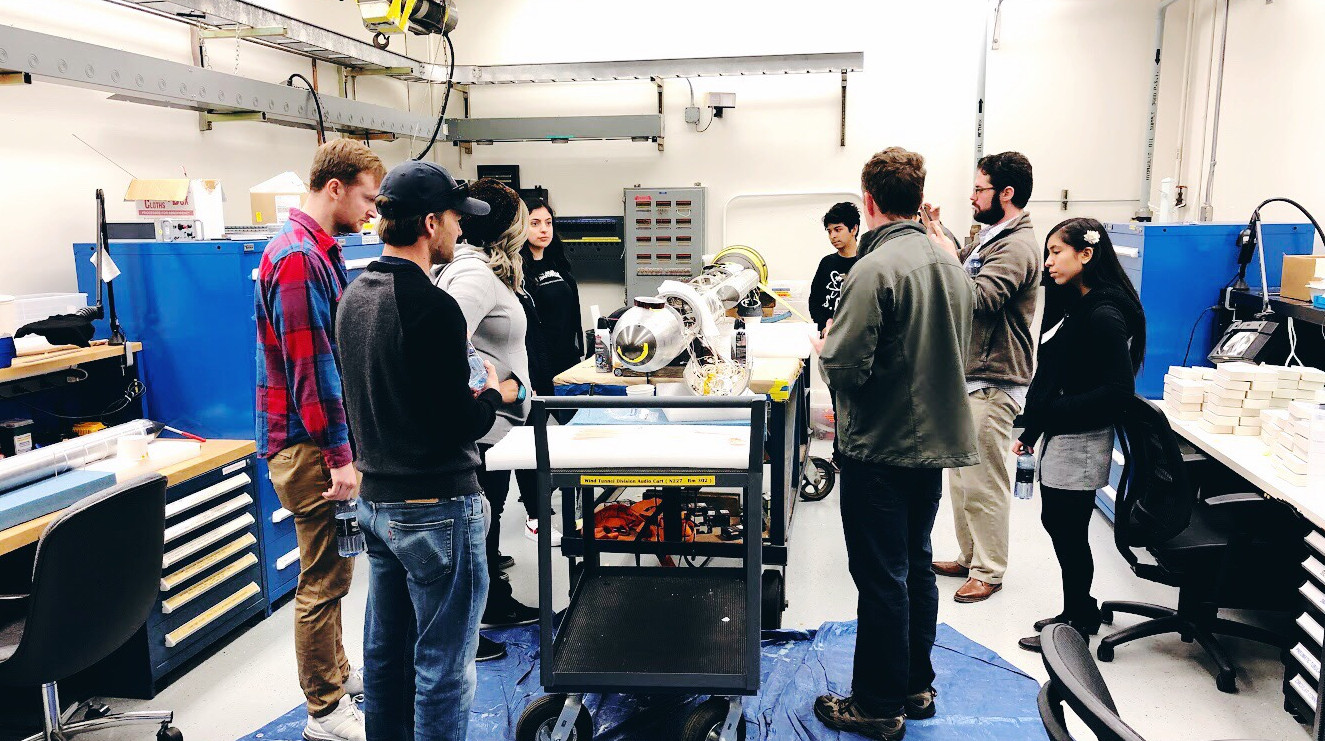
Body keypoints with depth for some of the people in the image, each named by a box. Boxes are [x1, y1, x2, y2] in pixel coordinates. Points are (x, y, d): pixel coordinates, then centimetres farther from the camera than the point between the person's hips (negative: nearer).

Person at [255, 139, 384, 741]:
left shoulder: (320, 252, 14)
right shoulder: (296, 258, -18)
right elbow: (309, 368, -22)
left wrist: (343, 445, 24)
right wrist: (339, 457, -20)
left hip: (324, 440, 10)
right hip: (310, 444, -10)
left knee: (331, 570, 20)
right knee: (324, 578, 0)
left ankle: (336, 674, 36)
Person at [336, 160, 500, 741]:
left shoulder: (354, 297, 6)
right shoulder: (432, 307, -21)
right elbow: (460, 427, -20)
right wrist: (491, 394, -1)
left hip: (376, 499, 9)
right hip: (436, 508, -9)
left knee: (386, 651, 20)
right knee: (442, 668, 4)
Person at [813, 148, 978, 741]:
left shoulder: (875, 269, -20)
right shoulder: (952, 264, 5)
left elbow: (844, 367, -23)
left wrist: (827, 345, -2)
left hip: (880, 447, -8)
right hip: (934, 439, 8)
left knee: (882, 577, 4)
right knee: (916, 568, 19)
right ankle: (916, 687, 33)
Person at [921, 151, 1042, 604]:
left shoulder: (1017, 247, -17)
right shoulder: (989, 237, 14)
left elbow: (977, 300, -28)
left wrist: (947, 253, -21)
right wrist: (939, 235, 7)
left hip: (992, 384, -10)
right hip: (968, 375, 10)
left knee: (984, 482, -1)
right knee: (961, 476, 18)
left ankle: (989, 571, 12)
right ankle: (968, 557, 31)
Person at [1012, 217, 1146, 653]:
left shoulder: (1104, 316, -19)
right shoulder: (1077, 306, 11)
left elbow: (1119, 389, -23)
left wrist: (1055, 410, -22)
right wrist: (1032, 430, 17)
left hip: (1080, 443, -10)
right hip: (1059, 437, 10)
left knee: (1068, 533, 2)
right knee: (1058, 524, 17)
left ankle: (1076, 624, 19)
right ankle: (1079, 613, 32)